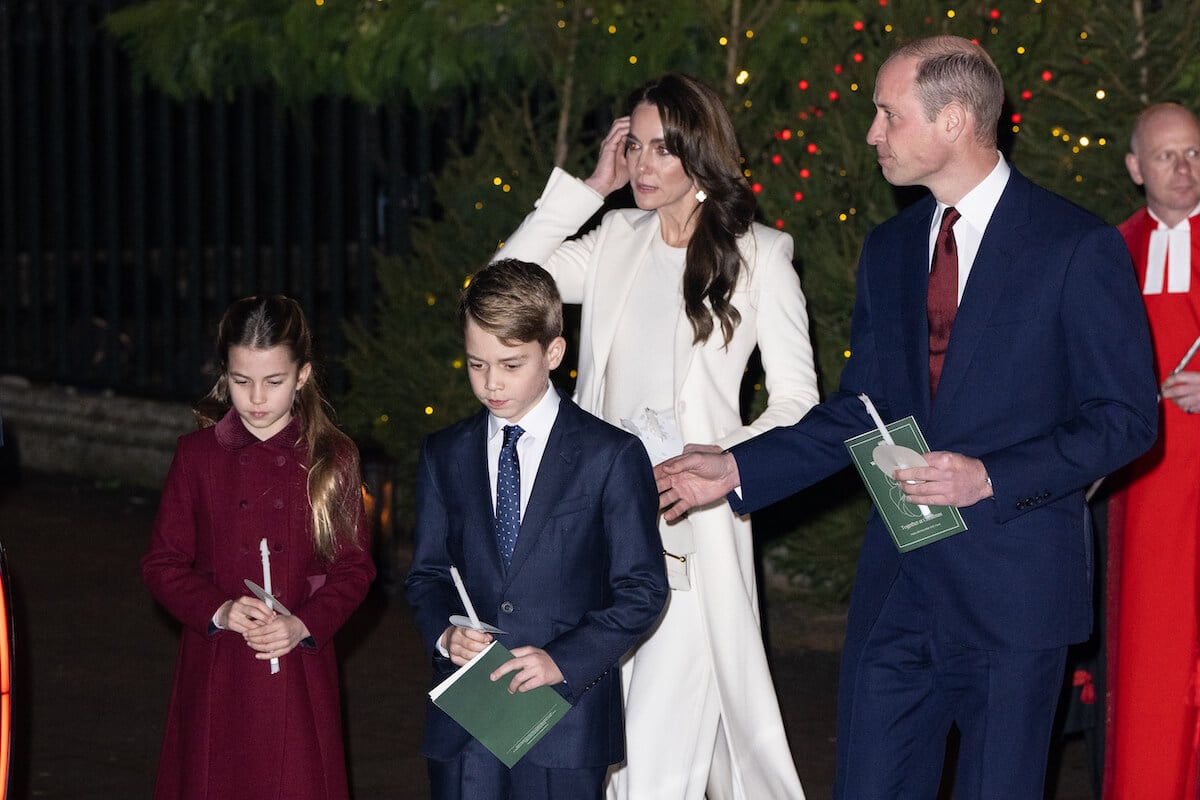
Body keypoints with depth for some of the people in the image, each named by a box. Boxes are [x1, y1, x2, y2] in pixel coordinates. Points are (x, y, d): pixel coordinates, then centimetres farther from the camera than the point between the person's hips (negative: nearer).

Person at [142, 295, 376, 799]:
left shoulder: (332, 459, 2)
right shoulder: (198, 455, 3)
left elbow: (355, 568, 3)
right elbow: (163, 564, 4)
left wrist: (304, 625, -14)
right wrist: (219, 611, -14)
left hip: (300, 673, 0)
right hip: (216, 674, 1)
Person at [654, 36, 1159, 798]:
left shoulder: (1079, 248, -8)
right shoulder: (889, 249, 12)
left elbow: (1125, 416, -8)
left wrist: (992, 477, -19)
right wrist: (737, 469, 6)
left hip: (1013, 587, -5)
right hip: (897, 584, 6)